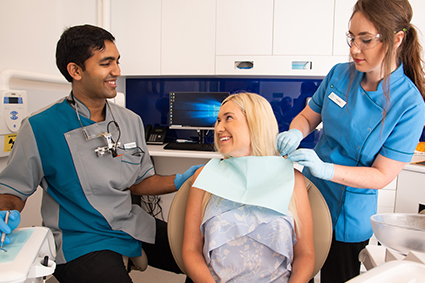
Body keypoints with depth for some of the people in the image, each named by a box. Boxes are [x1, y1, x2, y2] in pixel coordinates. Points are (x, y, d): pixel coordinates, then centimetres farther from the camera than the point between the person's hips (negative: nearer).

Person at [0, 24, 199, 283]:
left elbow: (139, 182, 10)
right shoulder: (40, 128, -11)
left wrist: (179, 182, -6)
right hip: (80, 242, -4)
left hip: (134, 227, 5)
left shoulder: (131, 121, 4)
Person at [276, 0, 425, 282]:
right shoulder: (340, 74, -7)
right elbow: (307, 116, 4)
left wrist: (325, 169, -33)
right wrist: (295, 133, -19)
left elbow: (382, 176, -18)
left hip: (348, 217, -3)